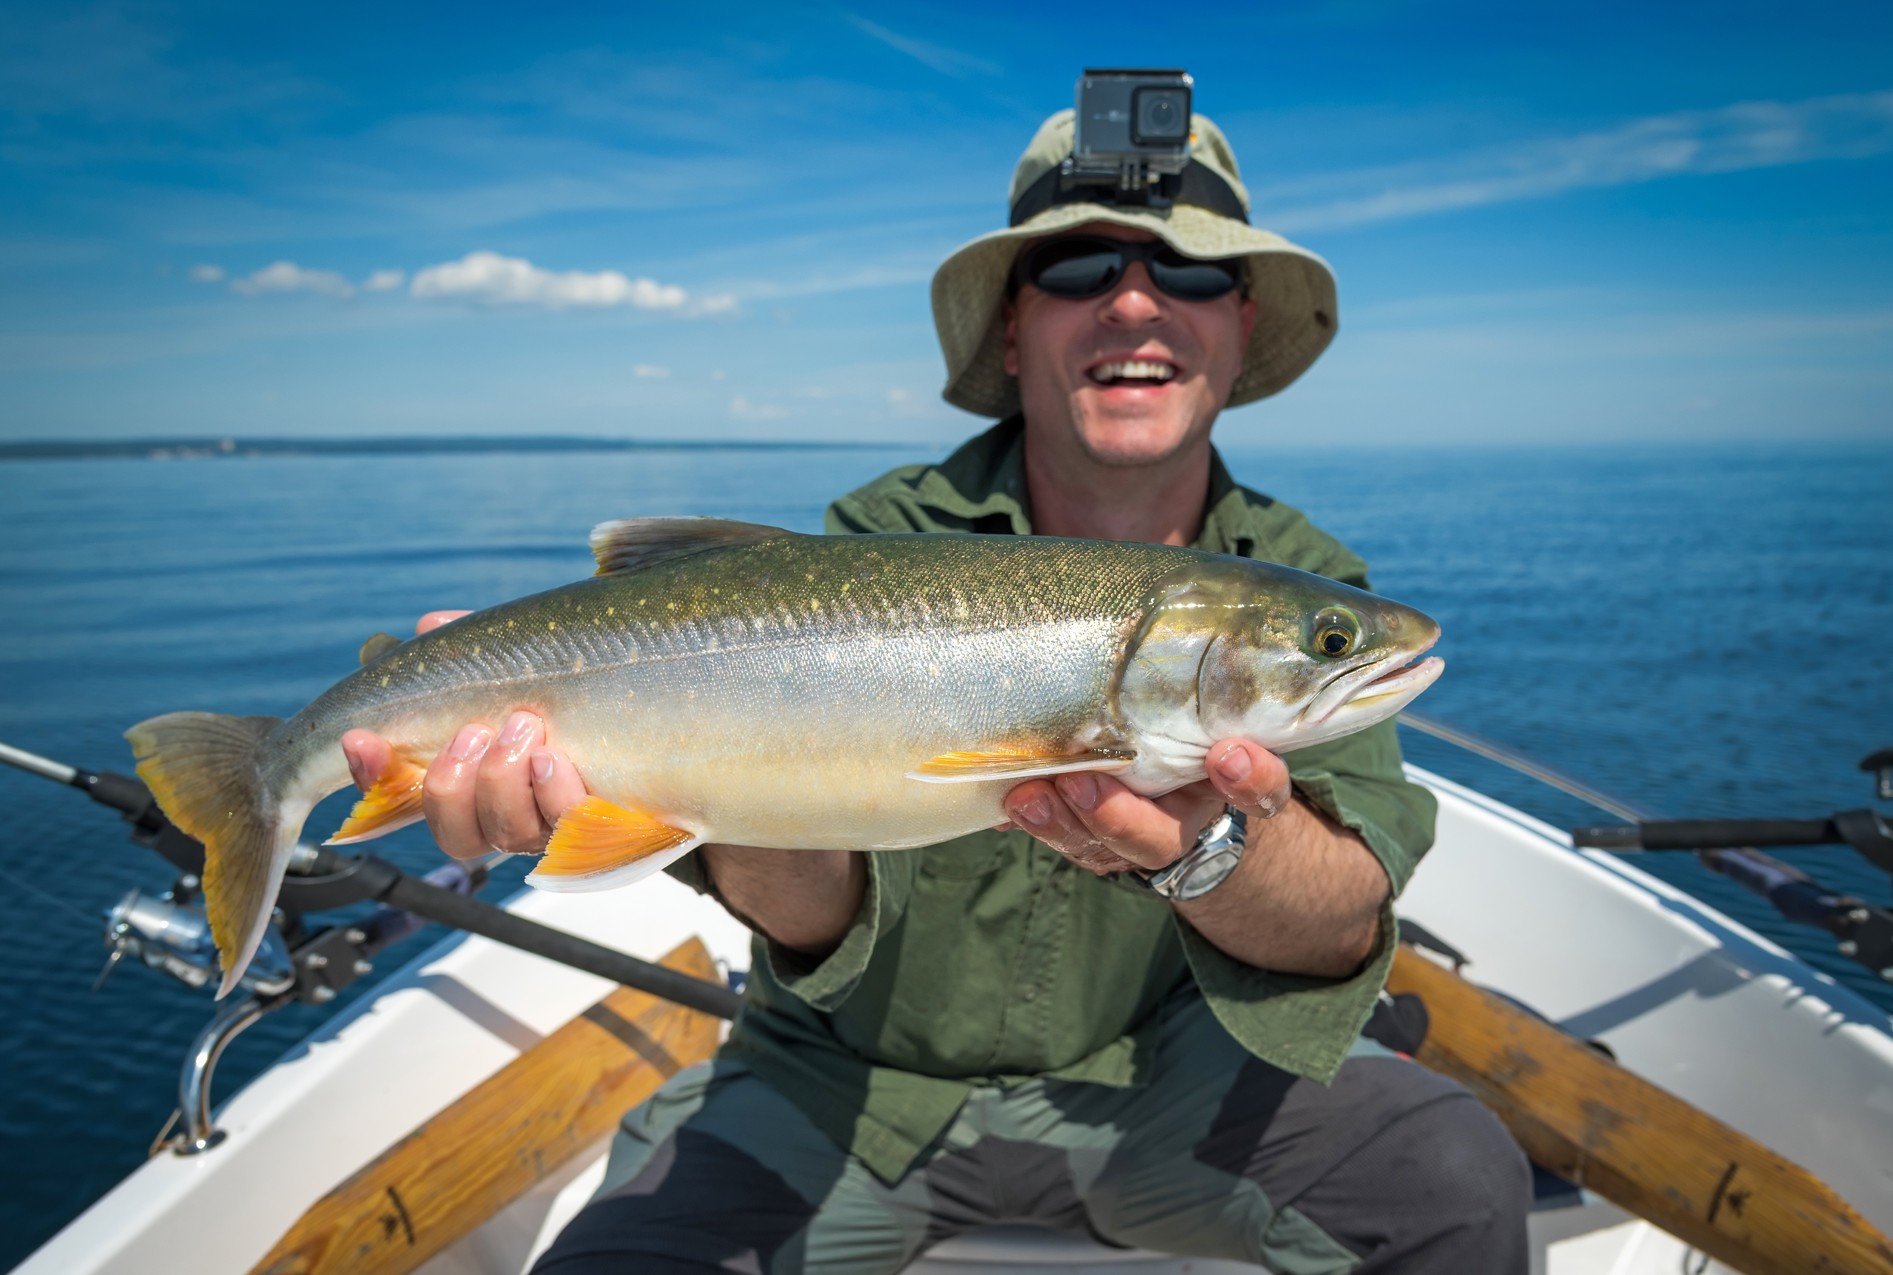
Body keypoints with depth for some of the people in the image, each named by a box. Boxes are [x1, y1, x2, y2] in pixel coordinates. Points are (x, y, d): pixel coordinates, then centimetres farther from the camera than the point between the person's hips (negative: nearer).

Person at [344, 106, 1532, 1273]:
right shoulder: (878, 547, -13)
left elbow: (1343, 930, -21)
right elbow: (819, 909, -25)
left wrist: (1209, 851, -43)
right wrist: (752, 831, -48)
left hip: (1146, 1074, 2)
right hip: (854, 1081, -1)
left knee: (1458, 1174, -20)